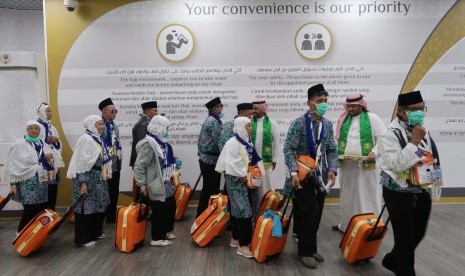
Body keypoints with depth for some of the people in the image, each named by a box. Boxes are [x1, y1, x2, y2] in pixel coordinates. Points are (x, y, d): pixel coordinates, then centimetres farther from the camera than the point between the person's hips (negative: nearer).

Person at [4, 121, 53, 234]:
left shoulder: (42, 144, 13)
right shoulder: (19, 144, -3)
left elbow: (48, 162, 21)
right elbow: (13, 164, -7)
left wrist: (49, 158, -3)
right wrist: (13, 183, -11)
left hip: (42, 182, 5)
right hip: (28, 183, -5)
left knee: (42, 209, 5)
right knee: (30, 210, -6)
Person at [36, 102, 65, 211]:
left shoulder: (52, 127, 17)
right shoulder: (38, 126, -6)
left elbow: (59, 144, 18)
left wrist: (56, 139, -3)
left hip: (54, 160, 7)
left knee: (53, 187, 8)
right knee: (46, 188, -7)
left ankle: (52, 211, 15)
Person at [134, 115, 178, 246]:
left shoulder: (161, 142, 10)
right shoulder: (148, 144, -20)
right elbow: (139, 166, -20)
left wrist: (173, 163, 15)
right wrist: (142, 184, -20)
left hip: (165, 182, 10)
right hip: (156, 184, -10)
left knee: (171, 206, 18)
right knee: (159, 210, 0)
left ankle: (166, 231, 35)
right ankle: (157, 238, 15)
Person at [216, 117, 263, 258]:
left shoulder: (247, 142, 11)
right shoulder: (233, 143, -16)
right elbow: (231, 164, -22)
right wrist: (242, 175, -16)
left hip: (245, 179, 8)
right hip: (236, 180, -8)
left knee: (238, 210, 15)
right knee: (244, 211, -10)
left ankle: (236, 239, 27)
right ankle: (243, 245, -4)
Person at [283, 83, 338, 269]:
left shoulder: (328, 125, 6)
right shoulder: (298, 123, -11)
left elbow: (332, 150, 9)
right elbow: (288, 149, -14)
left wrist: (332, 169, -7)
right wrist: (293, 172, -24)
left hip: (320, 177, 6)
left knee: (316, 215, 11)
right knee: (310, 213, -8)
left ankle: (308, 248, 28)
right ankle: (305, 251, 11)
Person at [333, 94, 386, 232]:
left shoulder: (372, 118, -1)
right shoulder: (343, 120, 12)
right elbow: (337, 140, 17)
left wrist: (375, 152, -16)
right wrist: (337, 153, 1)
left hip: (367, 164, -4)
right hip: (346, 165, 4)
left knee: (368, 196, 0)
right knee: (348, 196, 13)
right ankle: (346, 224, 26)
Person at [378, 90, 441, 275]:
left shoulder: (423, 131, 6)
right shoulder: (390, 135, -16)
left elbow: (432, 157, 21)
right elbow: (396, 164, -26)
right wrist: (414, 141, -25)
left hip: (422, 191, 7)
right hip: (399, 193, -7)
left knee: (418, 234, 18)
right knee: (405, 238, 1)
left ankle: (392, 261, 39)